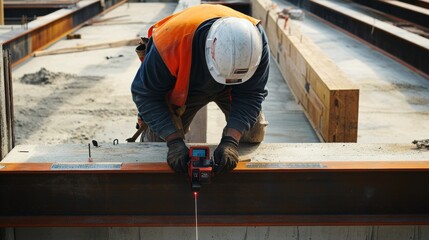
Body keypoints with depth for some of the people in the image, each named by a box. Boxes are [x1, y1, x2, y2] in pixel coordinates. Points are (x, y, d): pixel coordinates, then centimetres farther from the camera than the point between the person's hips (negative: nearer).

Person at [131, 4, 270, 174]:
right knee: (156, 138, -4)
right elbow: (146, 93, -32)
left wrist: (230, 141, -42)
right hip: (182, 85, -1)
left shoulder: (255, 40, -39)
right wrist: (174, 141, -39)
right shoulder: (172, 41, -45)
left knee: (254, 132, -6)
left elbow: (250, 95, -29)